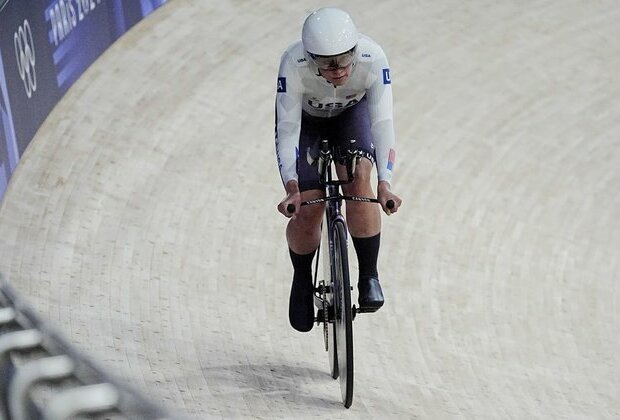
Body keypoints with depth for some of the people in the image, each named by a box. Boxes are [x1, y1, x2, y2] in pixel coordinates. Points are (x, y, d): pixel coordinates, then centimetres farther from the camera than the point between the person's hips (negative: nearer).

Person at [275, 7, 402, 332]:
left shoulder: (373, 59, -37)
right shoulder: (293, 64, -39)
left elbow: (382, 122, -38)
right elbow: (287, 128, -37)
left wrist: (384, 184, -48)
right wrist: (291, 189, -47)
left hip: (352, 113, 1)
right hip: (305, 117, 0)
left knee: (358, 180, -26)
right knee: (306, 210, -11)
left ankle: (369, 277, -12)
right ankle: (302, 279, 18)